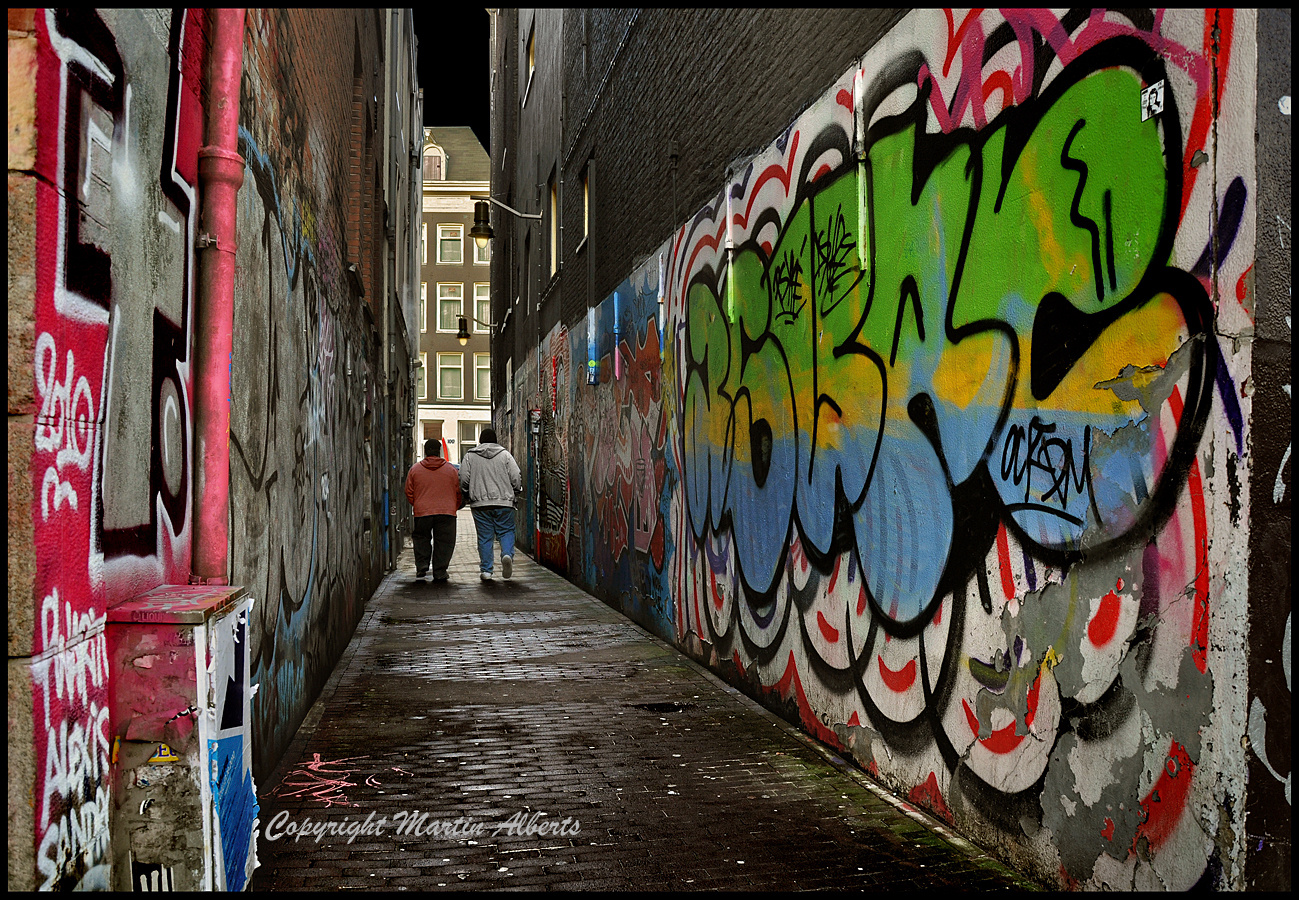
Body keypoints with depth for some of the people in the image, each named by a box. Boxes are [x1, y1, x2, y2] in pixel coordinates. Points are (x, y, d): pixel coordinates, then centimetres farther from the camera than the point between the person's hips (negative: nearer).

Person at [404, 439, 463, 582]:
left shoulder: (415, 469, 4)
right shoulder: (450, 469, 4)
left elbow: (409, 492, 9)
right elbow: (458, 493, 9)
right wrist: (454, 507, 24)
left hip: (422, 512, 0)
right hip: (446, 512, 0)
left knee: (422, 541, 14)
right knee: (443, 542, 6)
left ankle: (421, 569, 5)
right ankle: (440, 573, 4)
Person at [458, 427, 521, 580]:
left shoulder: (469, 456, 5)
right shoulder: (505, 455, 4)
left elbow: (464, 480, 1)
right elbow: (516, 478, 0)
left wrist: (468, 496, 18)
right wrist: (513, 493, 18)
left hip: (480, 504, 1)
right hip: (504, 502, 0)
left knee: (485, 537, 5)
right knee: (506, 531, 11)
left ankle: (486, 571, 5)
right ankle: (507, 554, -17)